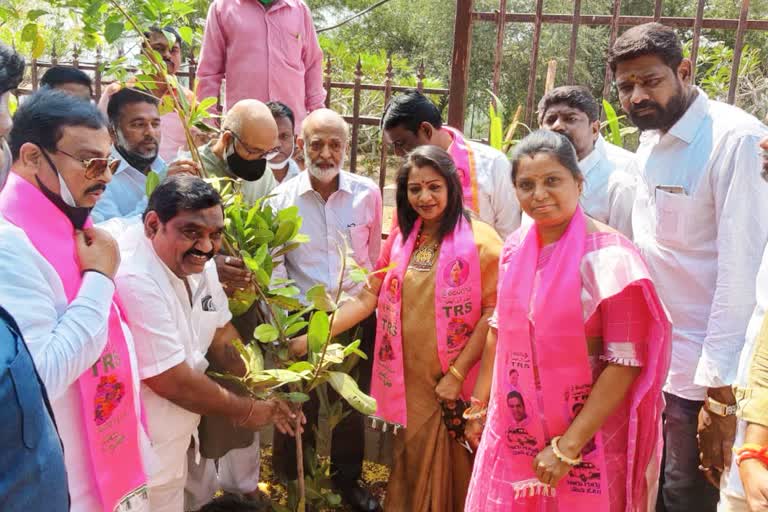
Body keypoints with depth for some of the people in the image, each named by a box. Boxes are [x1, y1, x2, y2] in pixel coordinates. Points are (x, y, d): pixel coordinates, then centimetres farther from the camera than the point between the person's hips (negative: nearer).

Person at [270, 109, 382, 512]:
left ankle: (347, 479, 39)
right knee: (300, 407, 11)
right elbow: (274, 267, -4)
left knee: (352, 404, 17)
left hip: (357, 317, 1)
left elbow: (374, 257, 6)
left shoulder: (367, 193, -5)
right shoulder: (283, 197, -7)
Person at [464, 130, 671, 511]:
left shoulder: (609, 257, -17)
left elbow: (625, 363, -19)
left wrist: (568, 447, -18)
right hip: (512, 430, 5)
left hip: (584, 437, -5)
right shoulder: (515, 248, 1)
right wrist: (479, 405, 12)